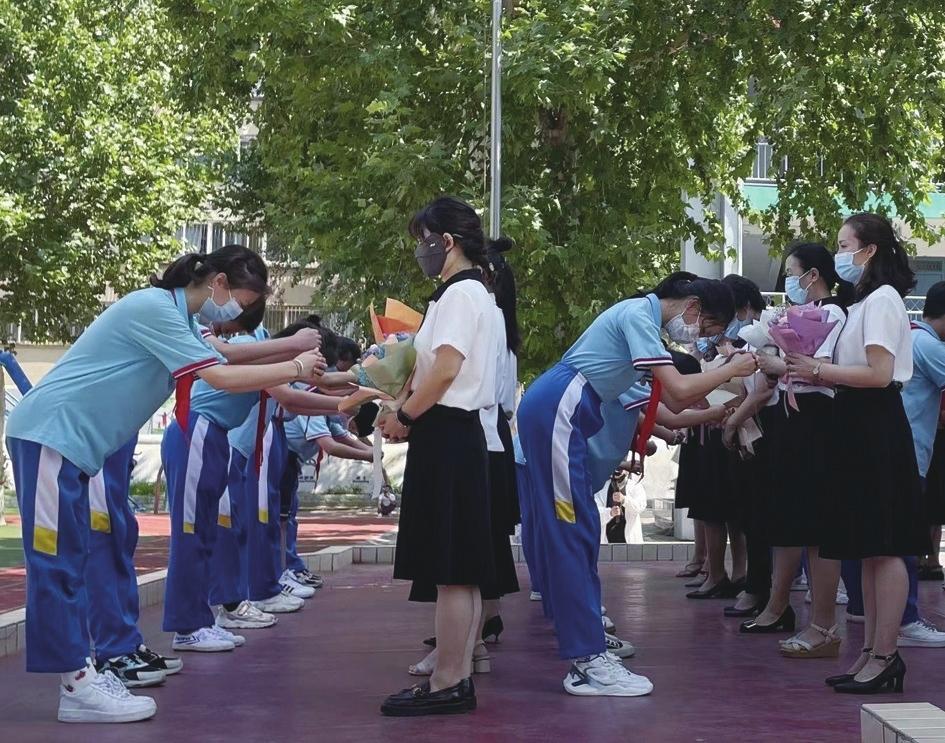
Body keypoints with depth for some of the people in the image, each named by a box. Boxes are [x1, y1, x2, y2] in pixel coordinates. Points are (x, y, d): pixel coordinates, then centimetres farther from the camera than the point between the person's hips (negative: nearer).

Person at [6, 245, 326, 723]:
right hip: (49, 432, -10)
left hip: (68, 440, 10)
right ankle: (76, 685, -9)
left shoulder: (175, 318, 16)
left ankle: (78, 672, 10)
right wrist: (296, 368, -10)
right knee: (55, 559, -9)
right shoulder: (155, 308, -17)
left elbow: (223, 362, 14)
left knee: (66, 558, 8)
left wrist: (293, 352, 9)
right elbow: (224, 378, -20)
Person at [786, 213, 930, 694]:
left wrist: (818, 370, -15)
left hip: (877, 430, -10)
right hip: (860, 429, 10)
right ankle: (872, 652, 14)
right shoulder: (866, 302, 19)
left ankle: (885, 657, -5)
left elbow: (879, 373, -20)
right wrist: (814, 372, 4)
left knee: (883, 547, -8)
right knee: (869, 549, 10)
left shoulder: (881, 299, -11)